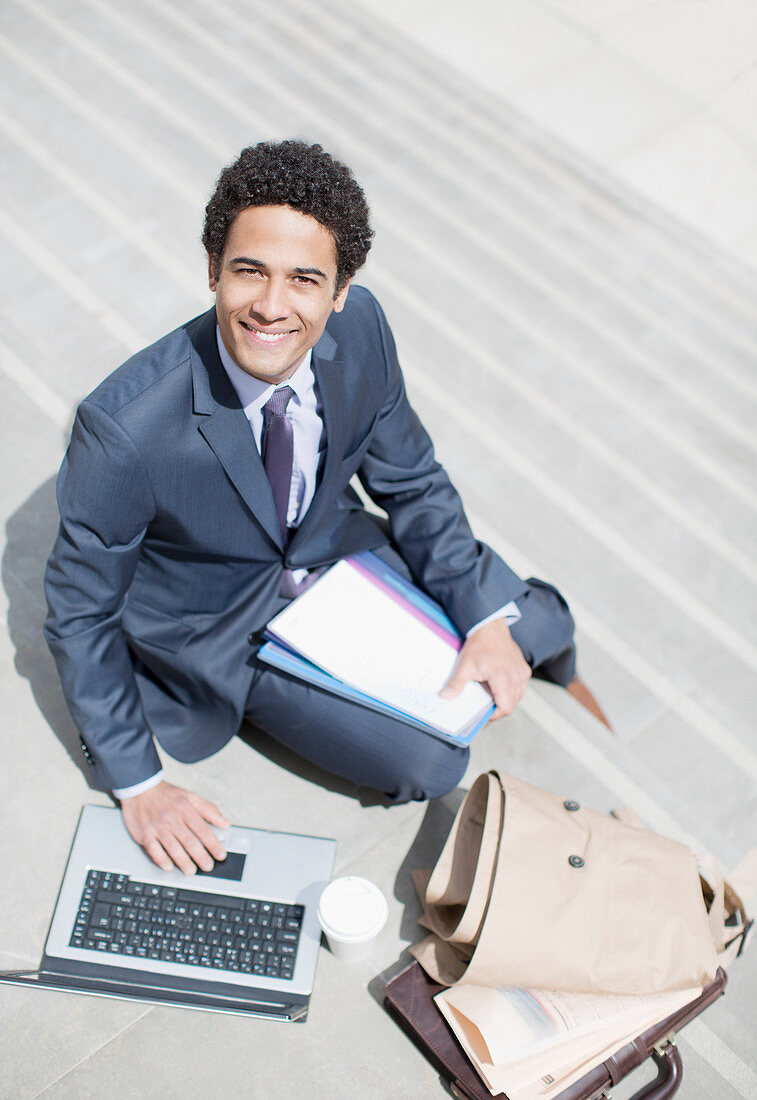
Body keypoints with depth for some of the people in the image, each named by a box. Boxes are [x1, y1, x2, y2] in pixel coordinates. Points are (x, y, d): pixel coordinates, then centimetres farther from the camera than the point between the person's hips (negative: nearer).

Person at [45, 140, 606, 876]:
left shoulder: (359, 328, -21)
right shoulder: (126, 427, -34)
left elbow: (412, 484, -4)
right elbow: (80, 610, -19)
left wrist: (490, 619, -14)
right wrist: (137, 787, -16)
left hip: (335, 548, 4)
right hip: (223, 630, -4)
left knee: (535, 629, -4)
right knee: (428, 761, -16)